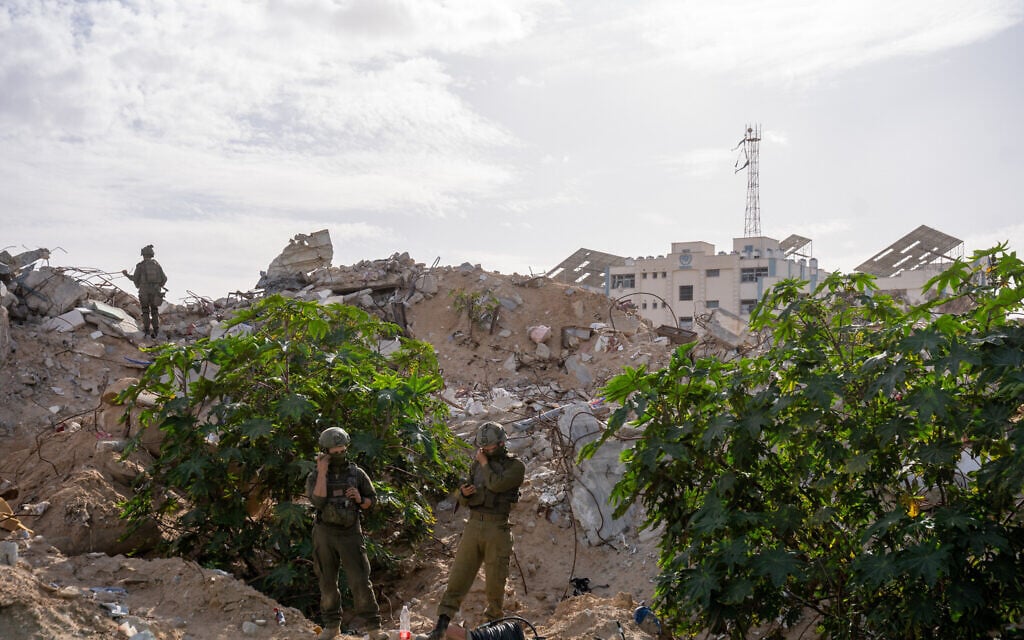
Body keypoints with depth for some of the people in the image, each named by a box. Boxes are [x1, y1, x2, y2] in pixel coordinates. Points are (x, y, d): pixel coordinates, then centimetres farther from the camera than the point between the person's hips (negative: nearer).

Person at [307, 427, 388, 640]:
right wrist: (322, 472, -20)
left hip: (350, 534, -1)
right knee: (327, 582, 9)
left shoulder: (357, 474, 1)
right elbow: (318, 502, -20)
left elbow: (372, 500, 10)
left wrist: (360, 500, -13)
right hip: (325, 534, 1)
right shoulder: (315, 477, -2)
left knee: (360, 581, -7)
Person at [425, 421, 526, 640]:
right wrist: (463, 493, -5)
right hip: (473, 525, 4)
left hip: (497, 529, -4)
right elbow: (465, 500, 18)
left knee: (495, 581, 4)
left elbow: (496, 484, -21)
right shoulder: (477, 464, 13)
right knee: (458, 577, -2)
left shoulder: (516, 466, -2)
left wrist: (485, 464, -8)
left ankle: (494, 619, 25)